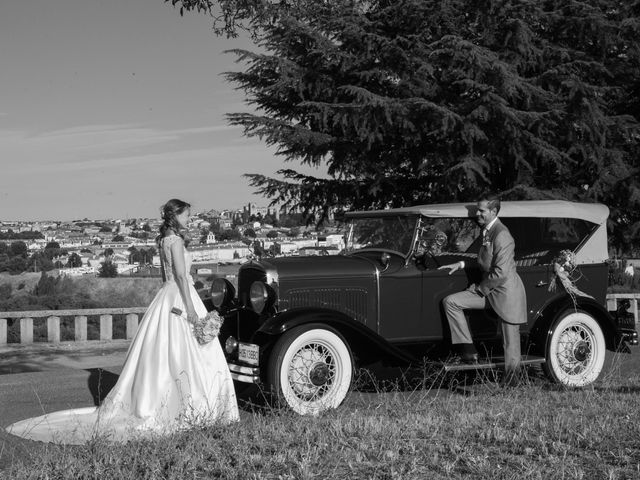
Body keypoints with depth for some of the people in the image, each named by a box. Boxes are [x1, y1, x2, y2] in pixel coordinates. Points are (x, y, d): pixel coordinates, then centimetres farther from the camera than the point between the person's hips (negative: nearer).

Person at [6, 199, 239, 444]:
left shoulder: (164, 239, 14)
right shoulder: (175, 240, -14)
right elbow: (181, 276, -20)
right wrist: (190, 308, -20)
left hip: (168, 297, 9)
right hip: (179, 299, -9)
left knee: (162, 356, 12)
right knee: (183, 356, -4)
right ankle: (189, 411, 1)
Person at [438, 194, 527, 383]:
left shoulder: (502, 235, -19)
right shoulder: (487, 231, 10)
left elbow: (501, 273, -23)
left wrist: (480, 288, -12)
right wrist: (461, 264, 10)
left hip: (506, 291, -9)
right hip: (488, 289, 9)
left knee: (510, 344, -1)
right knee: (450, 301, -3)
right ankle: (468, 351, -1)